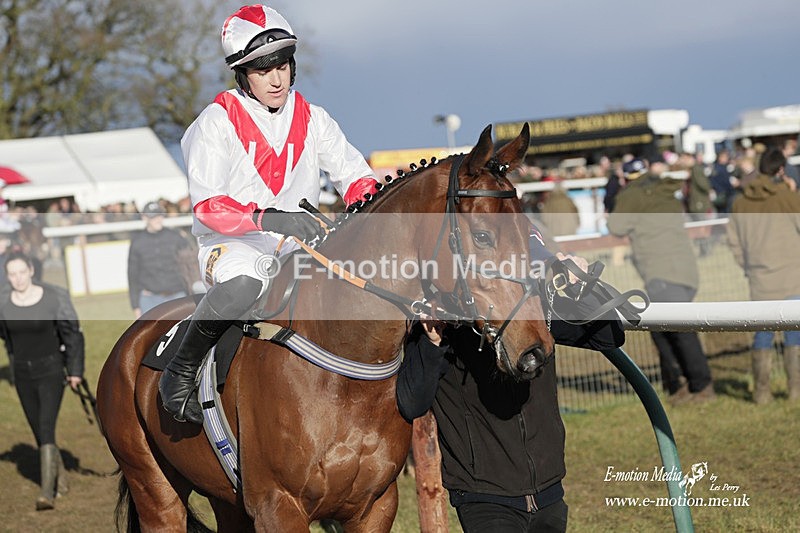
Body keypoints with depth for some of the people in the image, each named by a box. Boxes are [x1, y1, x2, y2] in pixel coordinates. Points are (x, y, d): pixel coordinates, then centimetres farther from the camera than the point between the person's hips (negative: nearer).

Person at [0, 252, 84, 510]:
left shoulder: (54, 297, -11)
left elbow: (72, 334, -4)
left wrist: (75, 370, -4)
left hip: (51, 371, -4)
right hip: (23, 374, 4)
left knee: (46, 428, -15)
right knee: (39, 433, 10)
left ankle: (48, 492, -17)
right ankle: (60, 479, 30)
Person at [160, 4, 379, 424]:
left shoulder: (312, 120, 9)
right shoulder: (217, 122, -6)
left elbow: (353, 174, 7)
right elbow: (207, 204, -17)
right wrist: (268, 219, -34)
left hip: (298, 245, 5)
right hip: (230, 244, -5)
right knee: (244, 282, -40)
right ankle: (180, 373, -18)